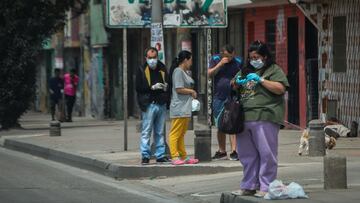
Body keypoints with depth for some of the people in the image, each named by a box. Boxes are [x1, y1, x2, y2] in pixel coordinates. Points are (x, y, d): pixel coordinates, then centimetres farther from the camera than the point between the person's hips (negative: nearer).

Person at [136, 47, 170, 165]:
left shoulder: (162, 69, 13)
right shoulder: (142, 71, 1)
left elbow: (168, 83, 22)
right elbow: (138, 87, -5)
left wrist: (166, 87, -1)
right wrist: (152, 87, -16)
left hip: (161, 105, 4)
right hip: (149, 105, -4)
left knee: (160, 132, 10)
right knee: (146, 132, -5)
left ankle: (160, 155, 14)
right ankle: (145, 156, -3)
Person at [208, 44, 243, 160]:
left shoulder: (238, 62, 4)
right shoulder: (215, 59, 6)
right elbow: (209, 74, -4)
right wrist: (221, 64, -13)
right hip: (218, 98, 2)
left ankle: (234, 151, -17)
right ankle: (222, 152, 18)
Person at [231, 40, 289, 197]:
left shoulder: (274, 70, 3)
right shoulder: (246, 70, 22)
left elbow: (280, 89, -10)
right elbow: (232, 88, 28)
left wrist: (260, 80, -12)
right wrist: (237, 83, 5)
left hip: (265, 119, -7)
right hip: (244, 118, 7)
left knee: (266, 154, -7)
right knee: (247, 155, 9)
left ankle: (266, 187, -4)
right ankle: (248, 186, 17)